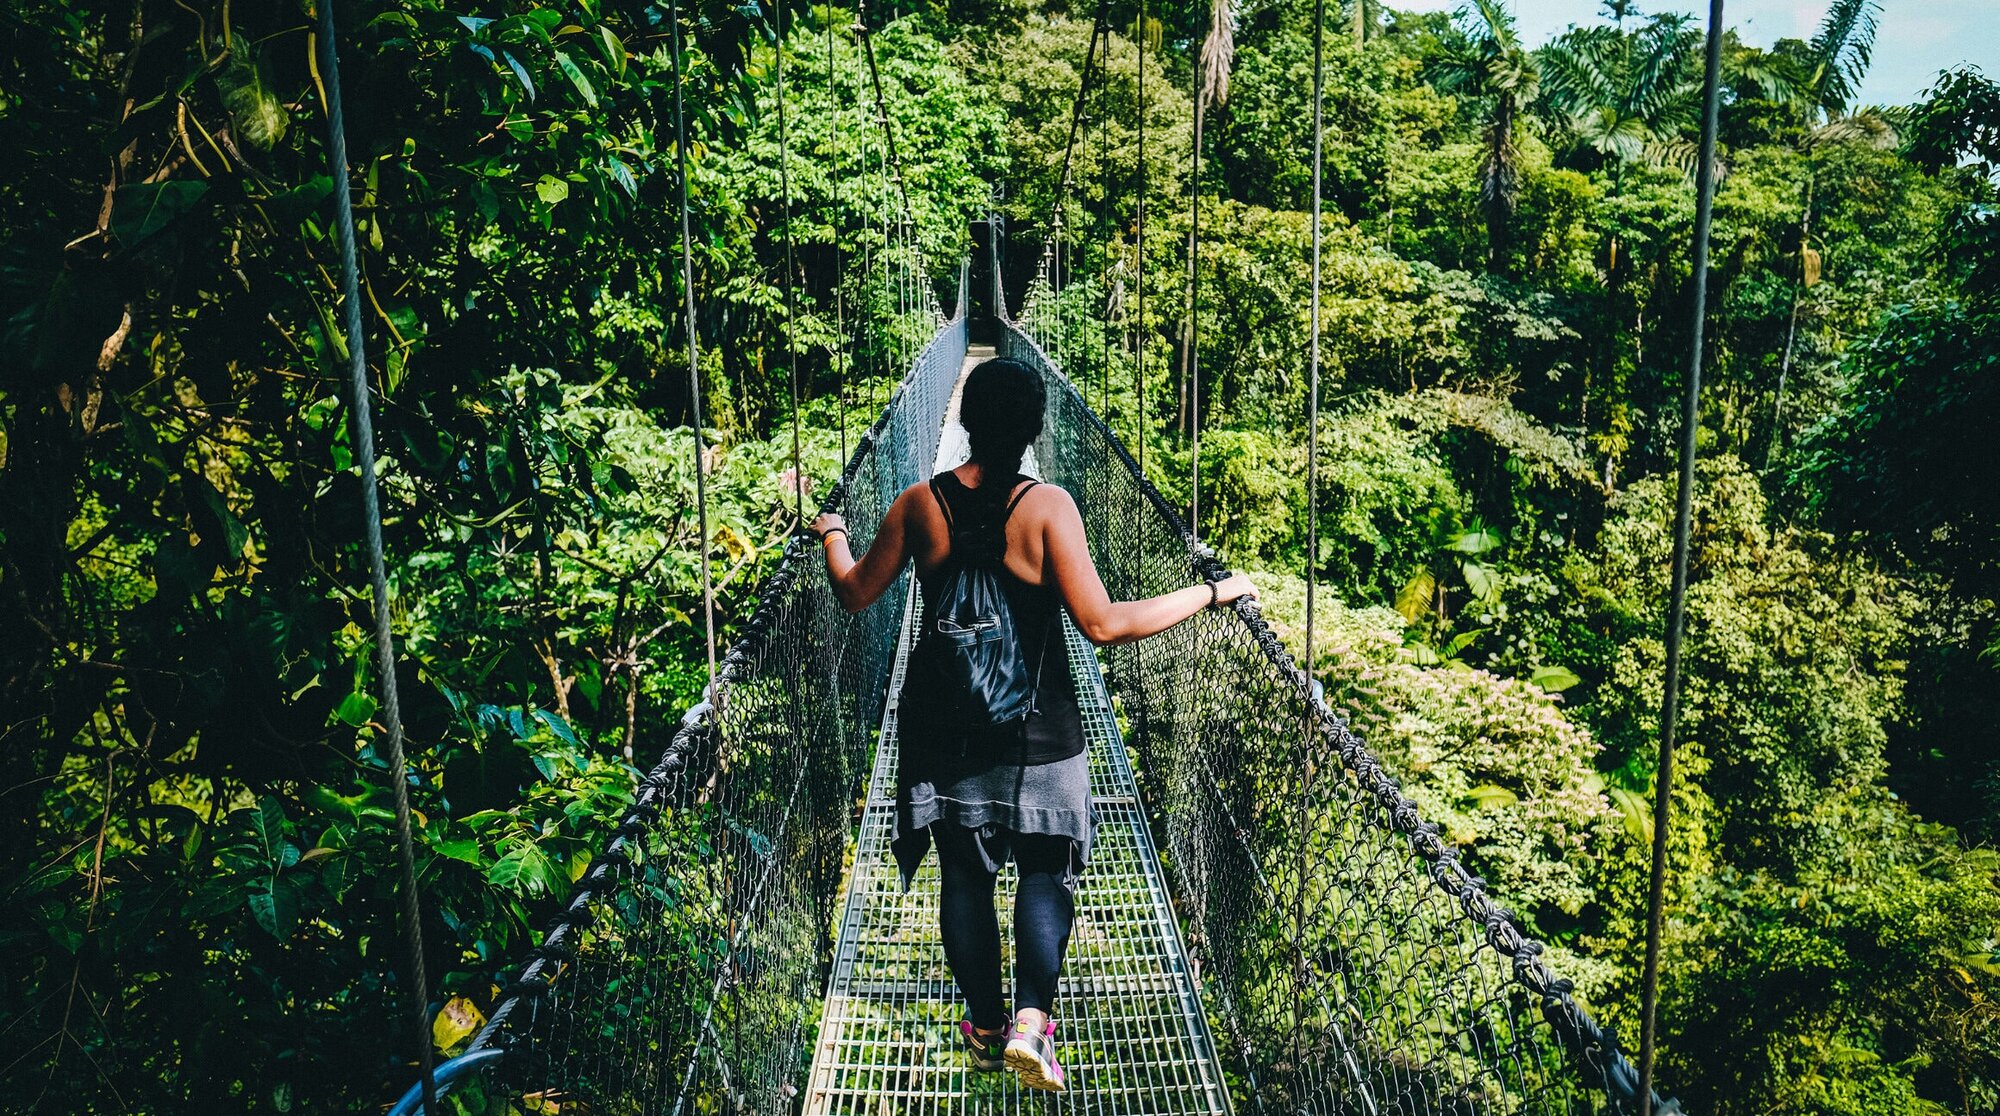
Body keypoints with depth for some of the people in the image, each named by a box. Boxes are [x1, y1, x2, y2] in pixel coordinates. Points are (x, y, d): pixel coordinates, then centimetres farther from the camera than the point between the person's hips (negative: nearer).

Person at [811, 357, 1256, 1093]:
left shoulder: (920, 504, -6)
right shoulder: (1047, 506, -15)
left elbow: (856, 594, 5)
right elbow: (1103, 624, -20)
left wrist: (830, 533, 25)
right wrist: (1212, 592, -13)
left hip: (945, 729, 3)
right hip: (1037, 730, -2)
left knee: (965, 877, 15)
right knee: (1045, 873, 12)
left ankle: (984, 1026, 26)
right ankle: (1031, 1020, -2)